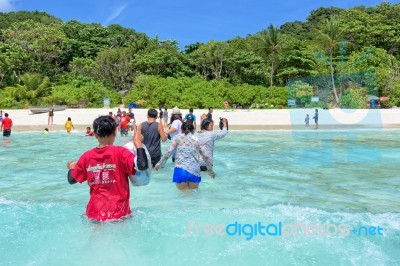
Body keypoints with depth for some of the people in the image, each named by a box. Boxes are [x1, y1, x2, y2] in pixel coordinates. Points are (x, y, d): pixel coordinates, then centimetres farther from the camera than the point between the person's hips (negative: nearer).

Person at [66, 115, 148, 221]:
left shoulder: (86, 157, 0)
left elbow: (71, 180, 12)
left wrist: (71, 167, 34)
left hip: (95, 213, 4)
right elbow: (143, 165, -24)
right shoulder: (120, 152, -12)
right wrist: (138, 143, -10)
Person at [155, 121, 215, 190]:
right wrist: (210, 170, 26)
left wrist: (160, 163, 10)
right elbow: (205, 156, 15)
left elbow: (169, 152, 1)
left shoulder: (178, 137, 9)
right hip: (194, 170, 2)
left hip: (181, 169, -1)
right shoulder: (197, 139, 14)